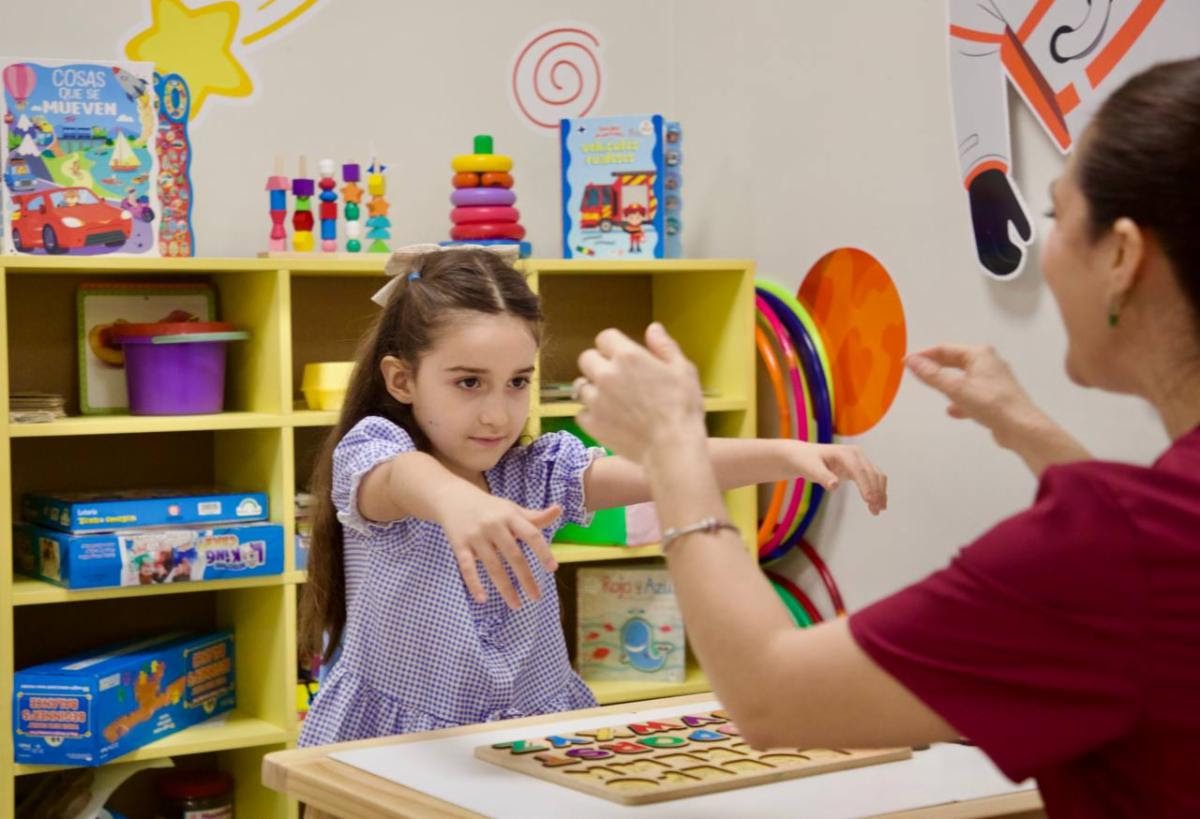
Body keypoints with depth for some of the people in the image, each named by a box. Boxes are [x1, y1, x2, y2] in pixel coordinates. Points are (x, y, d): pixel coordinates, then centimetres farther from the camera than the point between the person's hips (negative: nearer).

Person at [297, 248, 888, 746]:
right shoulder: (370, 453, -8)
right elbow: (406, 479, -31)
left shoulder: (538, 473, 3)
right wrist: (455, 500, -55)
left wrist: (785, 455, -27)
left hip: (536, 744, 3)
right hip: (394, 757, -3)